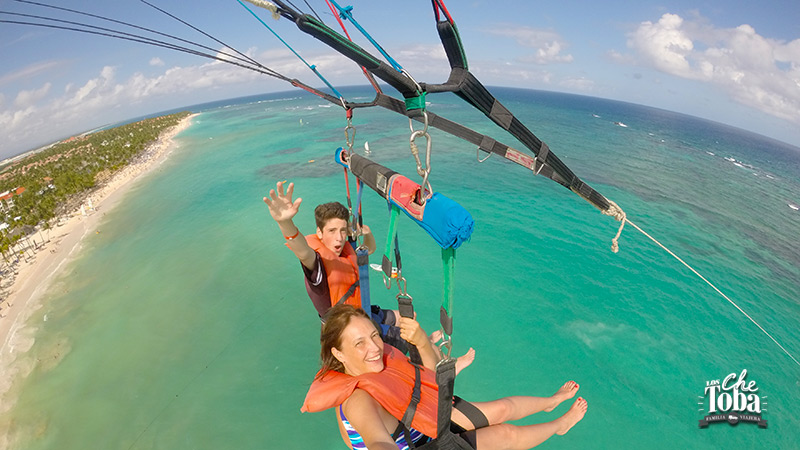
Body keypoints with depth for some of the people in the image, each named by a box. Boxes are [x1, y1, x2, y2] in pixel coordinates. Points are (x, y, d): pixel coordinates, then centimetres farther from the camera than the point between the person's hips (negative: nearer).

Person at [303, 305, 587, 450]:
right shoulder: (358, 399, -36)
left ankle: (551, 401, 38)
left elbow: (433, 377, -8)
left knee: (504, 407, 7)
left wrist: (421, 341, -29)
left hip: (432, 419, 6)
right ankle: (561, 424, 30)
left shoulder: (382, 356, -14)